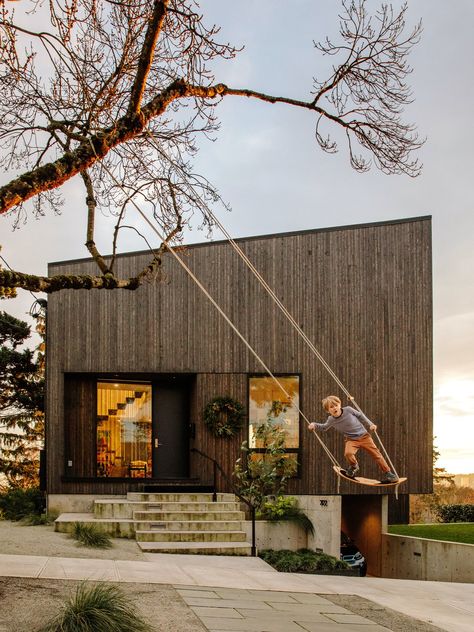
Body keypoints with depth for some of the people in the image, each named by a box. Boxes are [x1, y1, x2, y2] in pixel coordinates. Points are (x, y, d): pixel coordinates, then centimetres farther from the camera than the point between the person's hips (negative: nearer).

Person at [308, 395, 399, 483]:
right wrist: (314, 425, -3)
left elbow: (360, 415, 3)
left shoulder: (348, 410, -14)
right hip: (351, 440, 0)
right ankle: (354, 467, 4)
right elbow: (324, 427, 14)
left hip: (363, 436, 0)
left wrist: (370, 424, 1)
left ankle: (387, 473, 15)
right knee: (348, 453, -29)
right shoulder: (331, 420, -8)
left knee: (376, 454, 0)